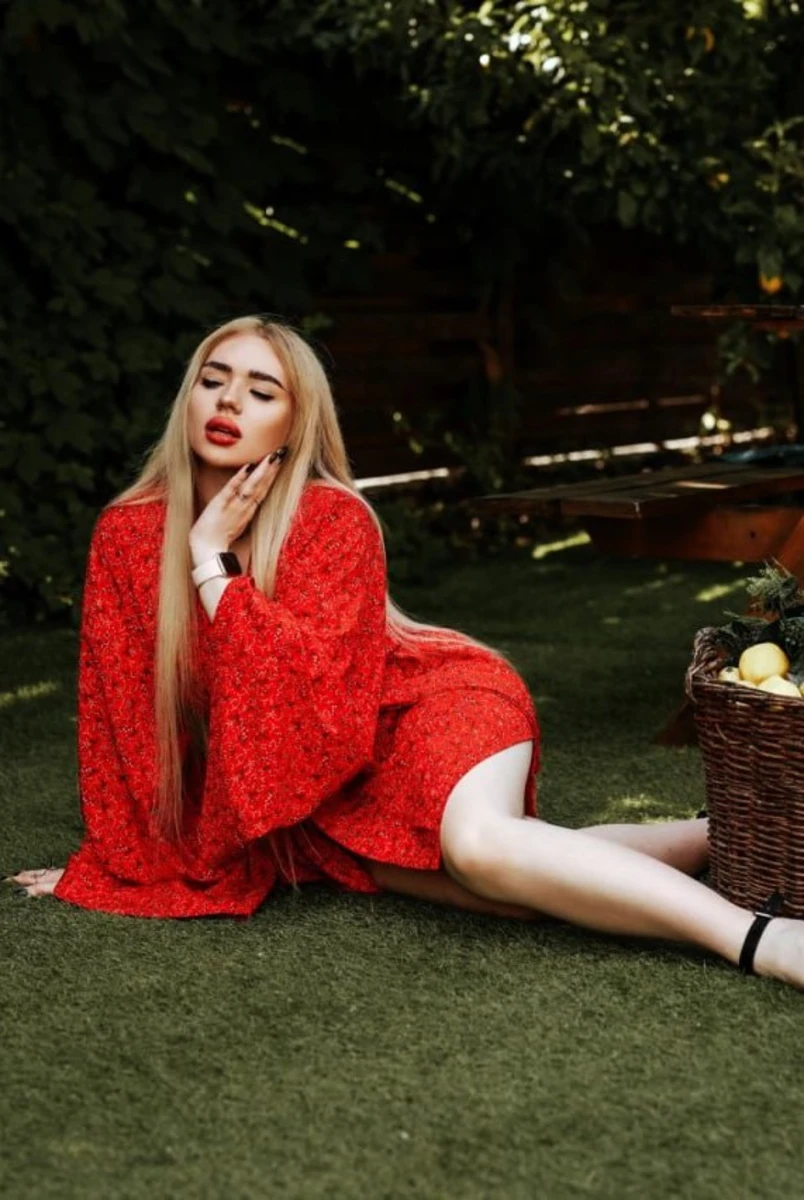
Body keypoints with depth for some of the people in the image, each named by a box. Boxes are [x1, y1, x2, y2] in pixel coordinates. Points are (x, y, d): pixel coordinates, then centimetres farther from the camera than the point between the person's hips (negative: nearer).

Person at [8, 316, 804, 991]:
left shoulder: (335, 520, -15)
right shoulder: (126, 537, -4)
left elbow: (312, 686, -27)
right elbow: (123, 713, 3)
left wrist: (211, 561, -22)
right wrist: (116, 860, 7)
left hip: (426, 698, -4)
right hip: (318, 806, 4)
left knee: (479, 843, -37)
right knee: (521, 892, -19)